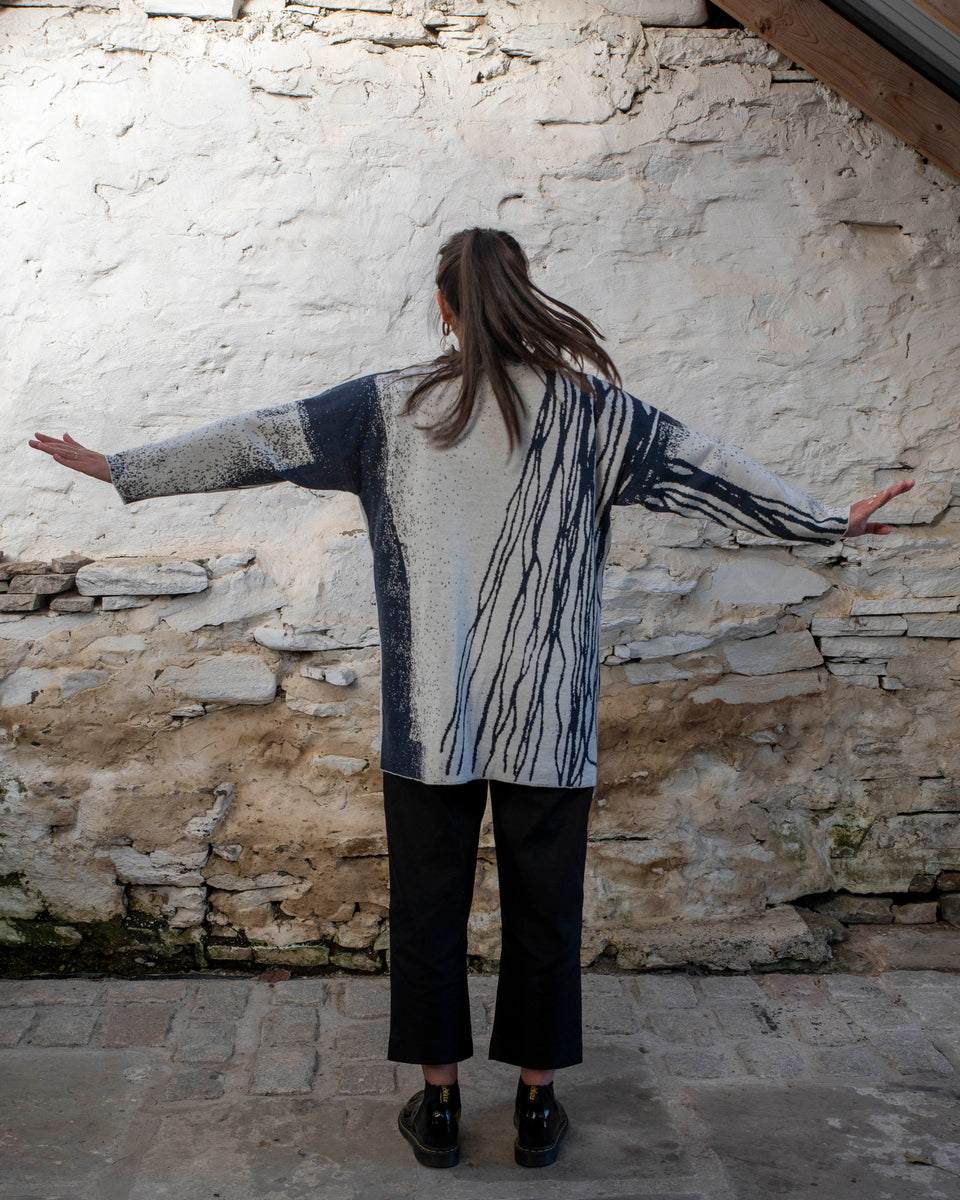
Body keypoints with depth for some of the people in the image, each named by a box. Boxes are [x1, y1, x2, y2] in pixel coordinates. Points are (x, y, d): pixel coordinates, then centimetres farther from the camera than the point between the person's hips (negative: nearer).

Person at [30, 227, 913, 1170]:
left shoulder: (391, 406, -1)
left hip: (427, 718, 0)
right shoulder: (586, 405, -2)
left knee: (428, 903, 13)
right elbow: (707, 470, 2)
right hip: (547, 722, 0)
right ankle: (537, 1107, 26)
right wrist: (832, 521, 13)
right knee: (543, 907, 13)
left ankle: (438, 1104, 26)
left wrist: (120, 469, 13)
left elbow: (259, 440, 3)